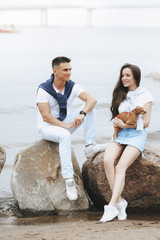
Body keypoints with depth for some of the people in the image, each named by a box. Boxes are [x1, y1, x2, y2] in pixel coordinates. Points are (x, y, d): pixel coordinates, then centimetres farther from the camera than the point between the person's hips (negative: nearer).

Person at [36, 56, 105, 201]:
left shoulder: (72, 86, -5)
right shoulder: (44, 90, -17)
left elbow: (92, 99, -17)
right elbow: (46, 116, -21)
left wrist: (82, 114, -35)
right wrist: (66, 125, -27)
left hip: (65, 124, 6)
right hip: (47, 127, -5)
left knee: (90, 107, -12)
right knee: (65, 135, -40)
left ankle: (90, 146, -19)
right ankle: (69, 181, -44)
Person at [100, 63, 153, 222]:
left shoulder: (145, 96, 5)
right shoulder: (120, 94, 19)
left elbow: (145, 122, -1)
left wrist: (124, 125, -9)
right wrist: (116, 123, 0)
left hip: (137, 135, -4)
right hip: (119, 135, 4)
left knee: (121, 167, -27)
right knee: (107, 160, -27)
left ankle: (112, 206, -35)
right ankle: (119, 202, -25)